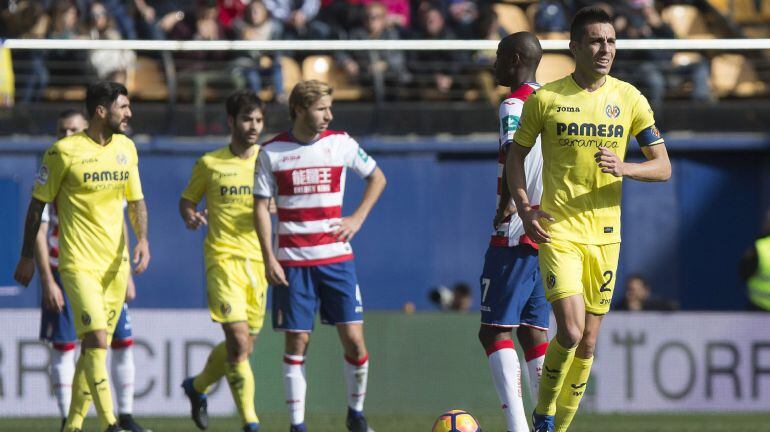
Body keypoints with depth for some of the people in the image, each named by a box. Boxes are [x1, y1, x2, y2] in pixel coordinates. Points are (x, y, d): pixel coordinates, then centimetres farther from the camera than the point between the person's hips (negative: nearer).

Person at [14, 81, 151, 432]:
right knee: (97, 341, -18)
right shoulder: (64, 151, -9)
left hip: (116, 264, 6)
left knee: (94, 348, 8)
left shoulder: (126, 148, 8)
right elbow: (38, 205, -1)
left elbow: (136, 201, 17)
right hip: (79, 264, -6)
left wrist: (142, 239, -1)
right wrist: (27, 257, 1)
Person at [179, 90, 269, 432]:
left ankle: (198, 386, 39)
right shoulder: (210, 164, 1)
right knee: (239, 342, -17)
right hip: (223, 259, -4)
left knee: (243, 347, 11)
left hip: (259, 261, 4)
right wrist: (190, 215, -10)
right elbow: (187, 199, 12)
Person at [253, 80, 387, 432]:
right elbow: (261, 207, 2)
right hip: (292, 262, -1)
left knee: (353, 337, -5)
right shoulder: (272, 153, -1)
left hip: (336, 257, 1)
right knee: (297, 342, -2)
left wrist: (358, 218, 4)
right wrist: (268, 258, -6)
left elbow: (377, 178, 16)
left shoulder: (340, 143, 3)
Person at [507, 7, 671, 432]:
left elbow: (663, 167, 3)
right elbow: (516, 154, 10)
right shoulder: (545, 99, -3)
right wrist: (523, 206, -5)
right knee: (571, 331, -18)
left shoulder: (629, 99, 2)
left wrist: (623, 168, -17)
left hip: (605, 234, 3)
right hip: (558, 230, -3)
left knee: (588, 343, 8)